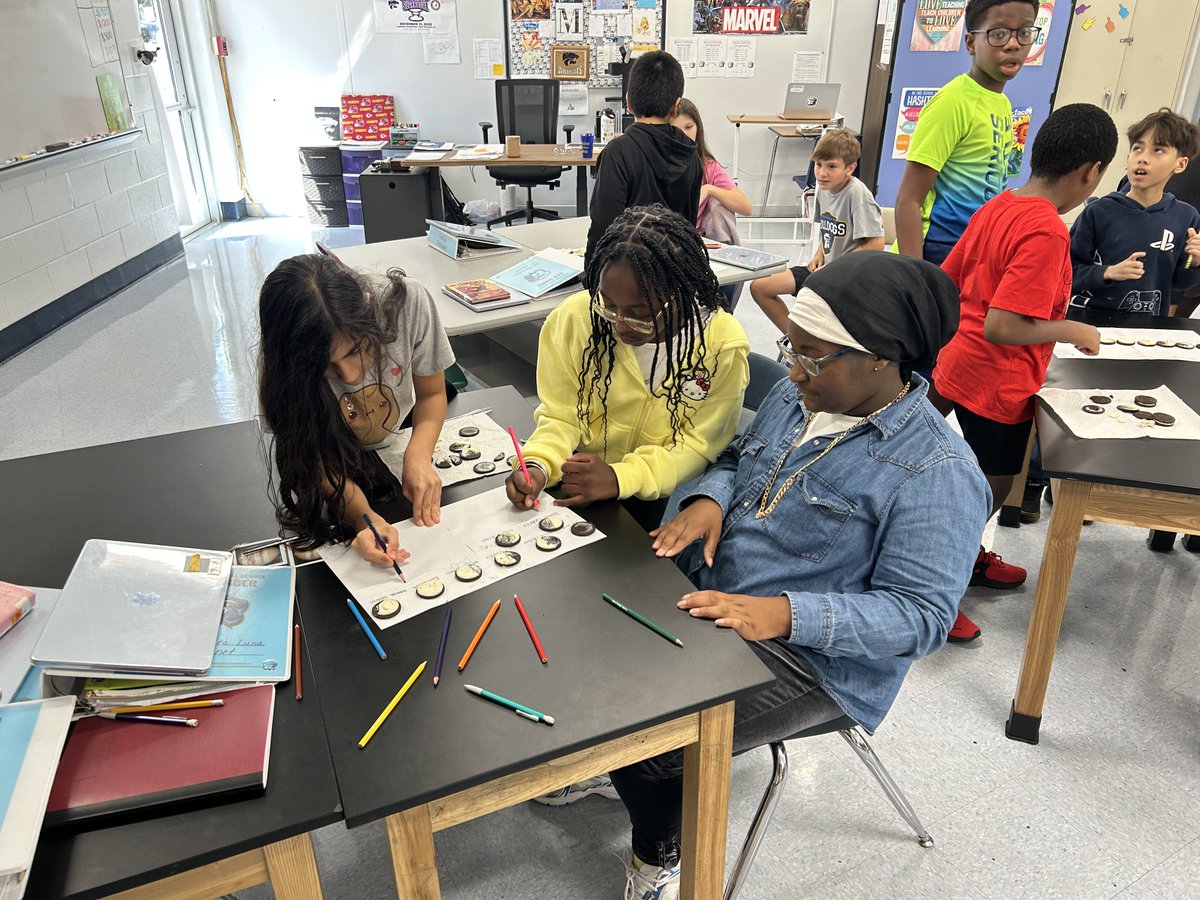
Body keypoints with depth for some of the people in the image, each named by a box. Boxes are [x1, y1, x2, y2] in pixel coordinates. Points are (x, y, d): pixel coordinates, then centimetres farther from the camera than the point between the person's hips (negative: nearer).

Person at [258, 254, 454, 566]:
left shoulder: (407, 300, -32)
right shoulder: (284, 368, -32)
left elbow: (432, 393, -15)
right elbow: (322, 463, -24)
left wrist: (418, 455, -34)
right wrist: (366, 517, -44)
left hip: (398, 438, 0)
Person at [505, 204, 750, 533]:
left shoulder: (723, 345, -16)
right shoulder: (576, 316, -12)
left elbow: (698, 445, -11)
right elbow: (561, 415, -3)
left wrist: (620, 478, -27)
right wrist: (540, 464, -25)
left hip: (664, 499, -1)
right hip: (579, 482, 2)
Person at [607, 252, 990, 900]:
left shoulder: (936, 472, -20)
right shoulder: (795, 396, 2)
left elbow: (921, 616, -21)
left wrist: (782, 614, -33)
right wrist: (708, 499, -8)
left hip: (808, 655, -7)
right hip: (704, 600, 8)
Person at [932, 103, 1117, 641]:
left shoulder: (996, 209, 2)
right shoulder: (1046, 233, -23)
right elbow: (1000, 327, -28)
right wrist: (1072, 330, -14)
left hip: (960, 366, 9)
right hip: (997, 383, -9)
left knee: (984, 480, 26)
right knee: (991, 491, 8)